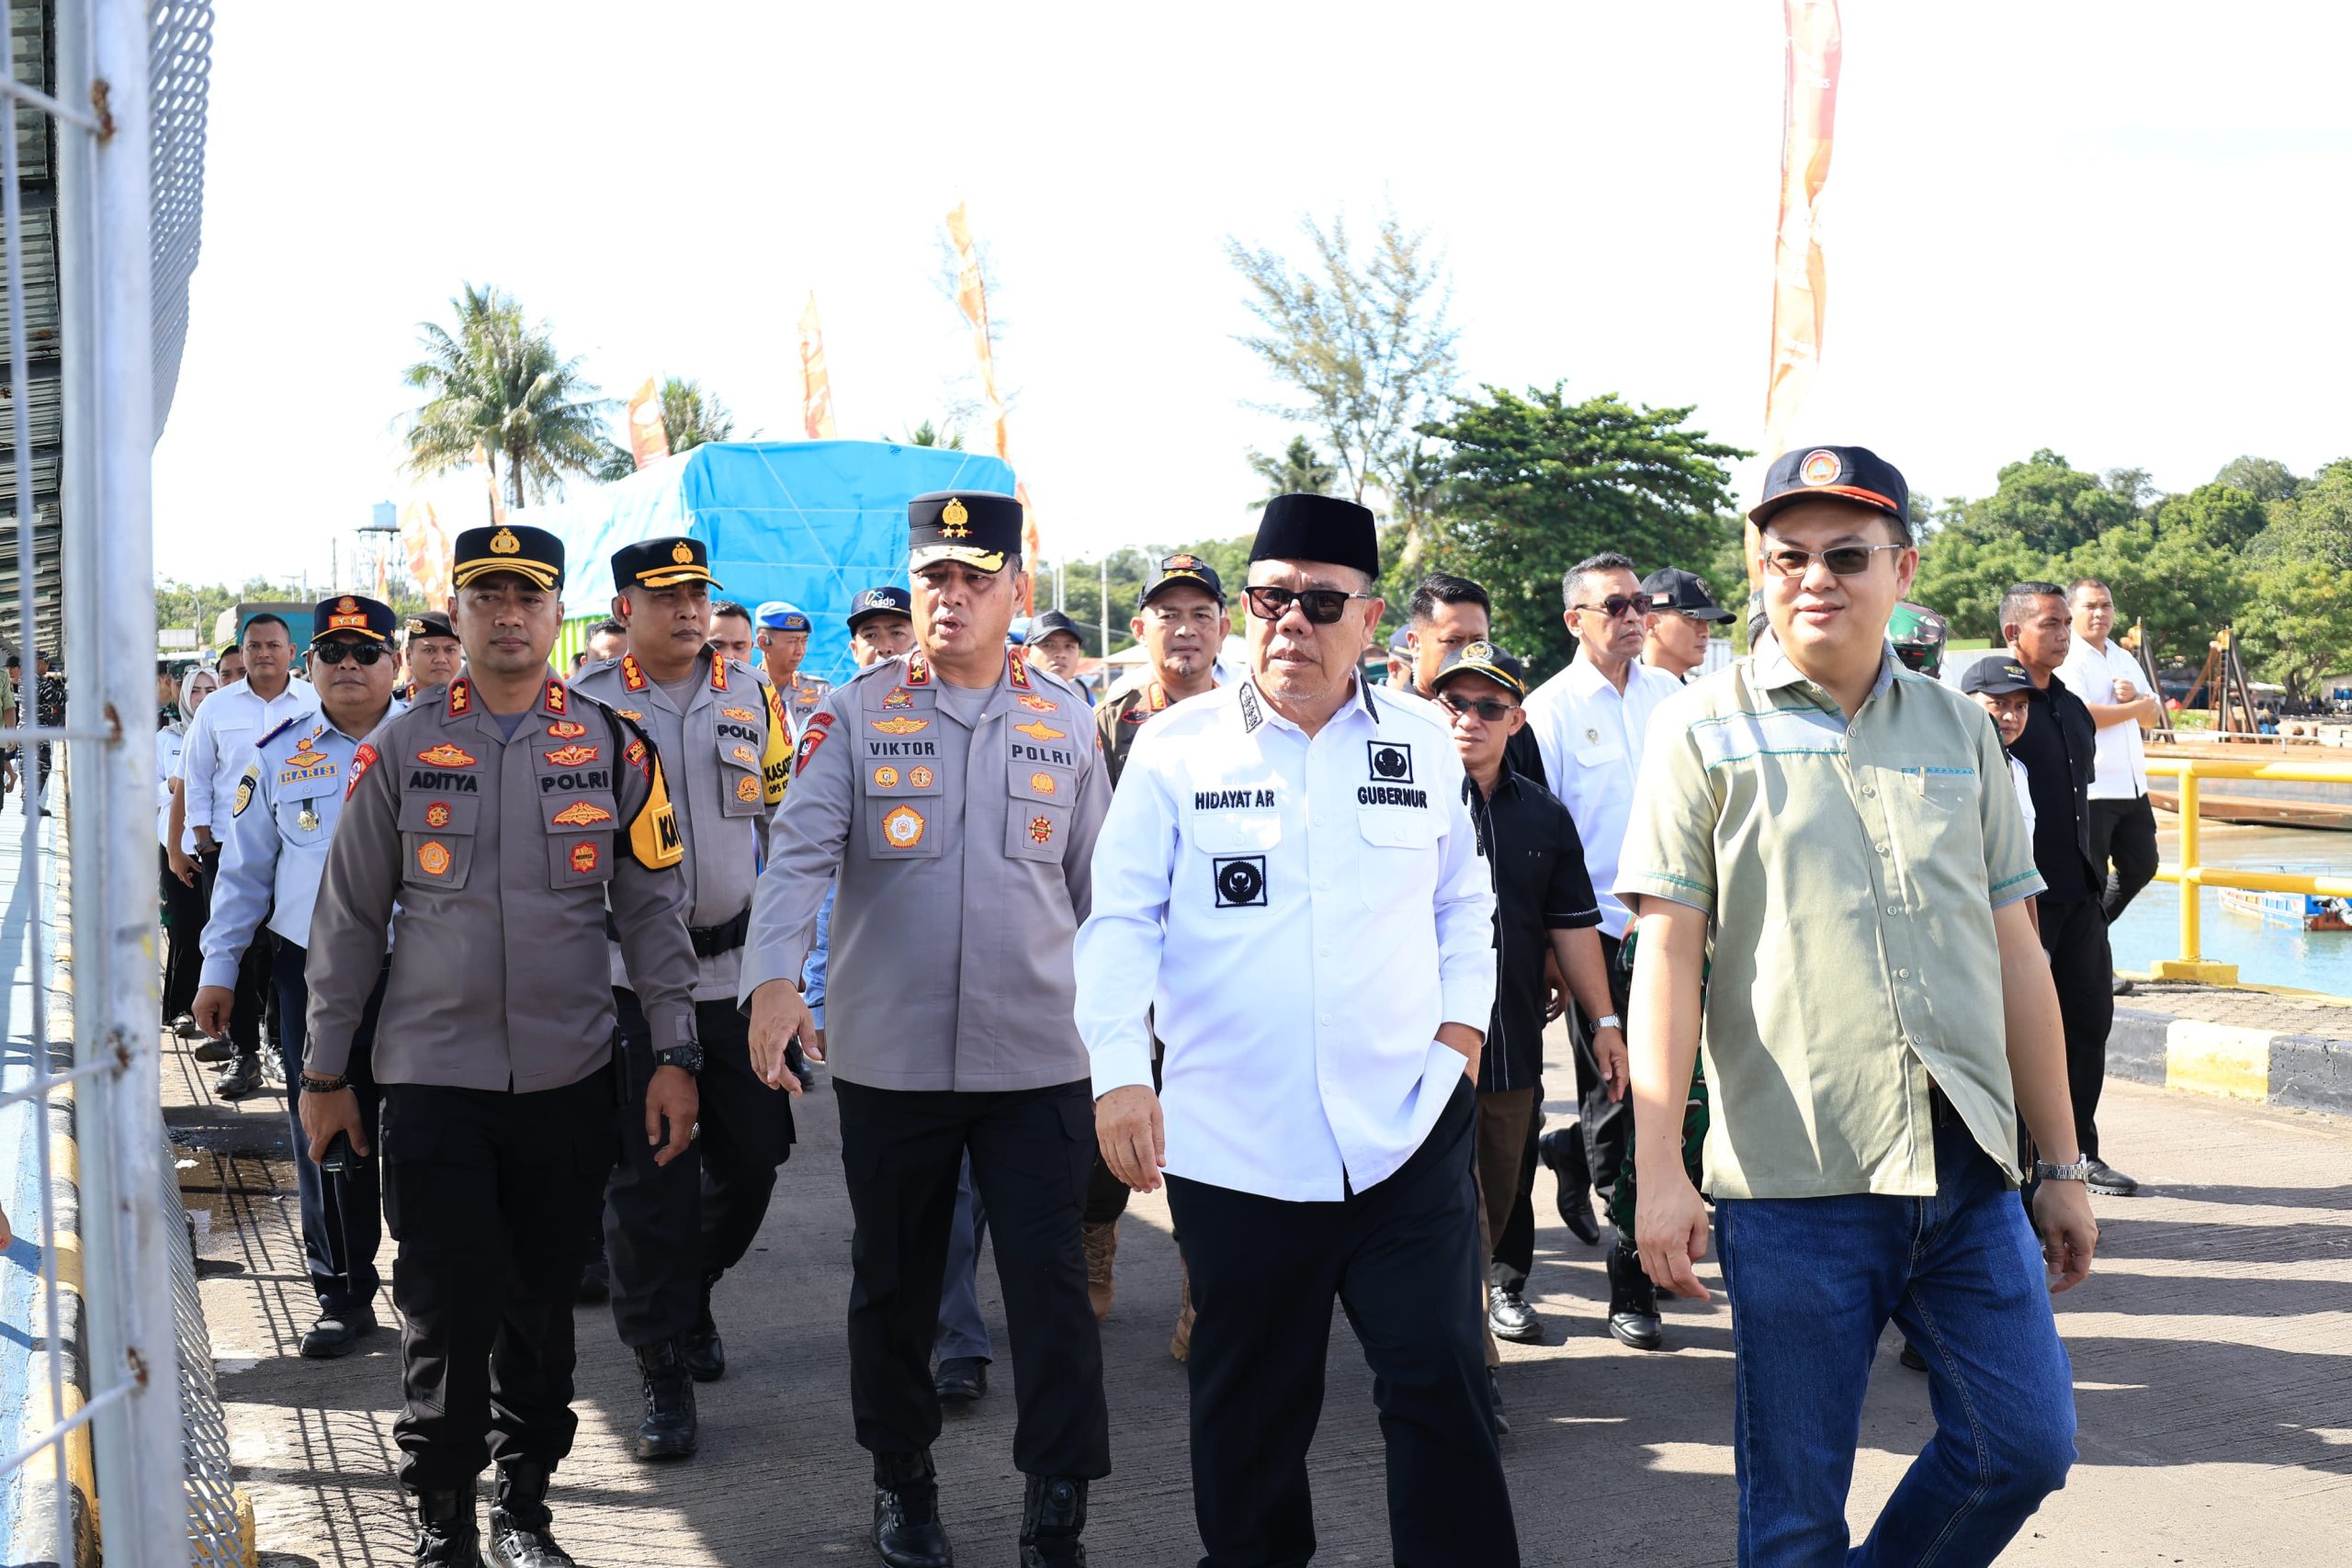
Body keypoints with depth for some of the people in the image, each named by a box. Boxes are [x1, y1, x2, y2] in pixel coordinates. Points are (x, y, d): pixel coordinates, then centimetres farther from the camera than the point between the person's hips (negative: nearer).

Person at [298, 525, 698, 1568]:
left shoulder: (612, 749, 3)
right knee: (447, 1313, -2)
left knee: (543, 1303, 11)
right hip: (433, 1079, -1)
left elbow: (652, 910, 5)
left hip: (570, 1080, 1)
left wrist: (674, 1056, -1)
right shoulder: (400, 752, 1)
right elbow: (348, 920, 6)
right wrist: (325, 1071, 7)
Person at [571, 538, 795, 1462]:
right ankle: (665, 1376, 7)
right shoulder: (586, 705, -1)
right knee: (649, 1180, -2)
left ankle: (690, 1292, 35)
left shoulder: (750, 698, 8)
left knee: (753, 1157, 7)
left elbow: (785, 826, 15)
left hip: (737, 966, 3)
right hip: (632, 973, -3)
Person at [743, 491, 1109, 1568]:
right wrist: (775, 980, -27)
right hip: (888, 1060, 0)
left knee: (1052, 1286, -3)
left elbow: (1094, 882, 12)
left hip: (1037, 1061, 0)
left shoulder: (1064, 718, 5)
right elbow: (799, 851, -11)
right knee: (894, 1283, 14)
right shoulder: (857, 713, -1)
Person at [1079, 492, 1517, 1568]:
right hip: (1231, 1143, 0)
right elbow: (1120, 920, -3)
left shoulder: (1423, 742, 7)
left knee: (1438, 1386, -1)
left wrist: (1463, 1027, 5)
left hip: (1404, 1134, 1)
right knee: (1251, 1402, 13)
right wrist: (1119, 1069, -15)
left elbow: (1463, 903, 17)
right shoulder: (1177, 746, 1)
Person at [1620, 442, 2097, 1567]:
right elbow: (1670, 952, -5)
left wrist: (2061, 1165, 13)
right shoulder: (1706, 729, 1)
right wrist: (1659, 1169, -12)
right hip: (1794, 1179, -3)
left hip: (1969, 1176, 4)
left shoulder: (1959, 731, 11)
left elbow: (2015, 954, 13)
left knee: (2026, 1444, 5)